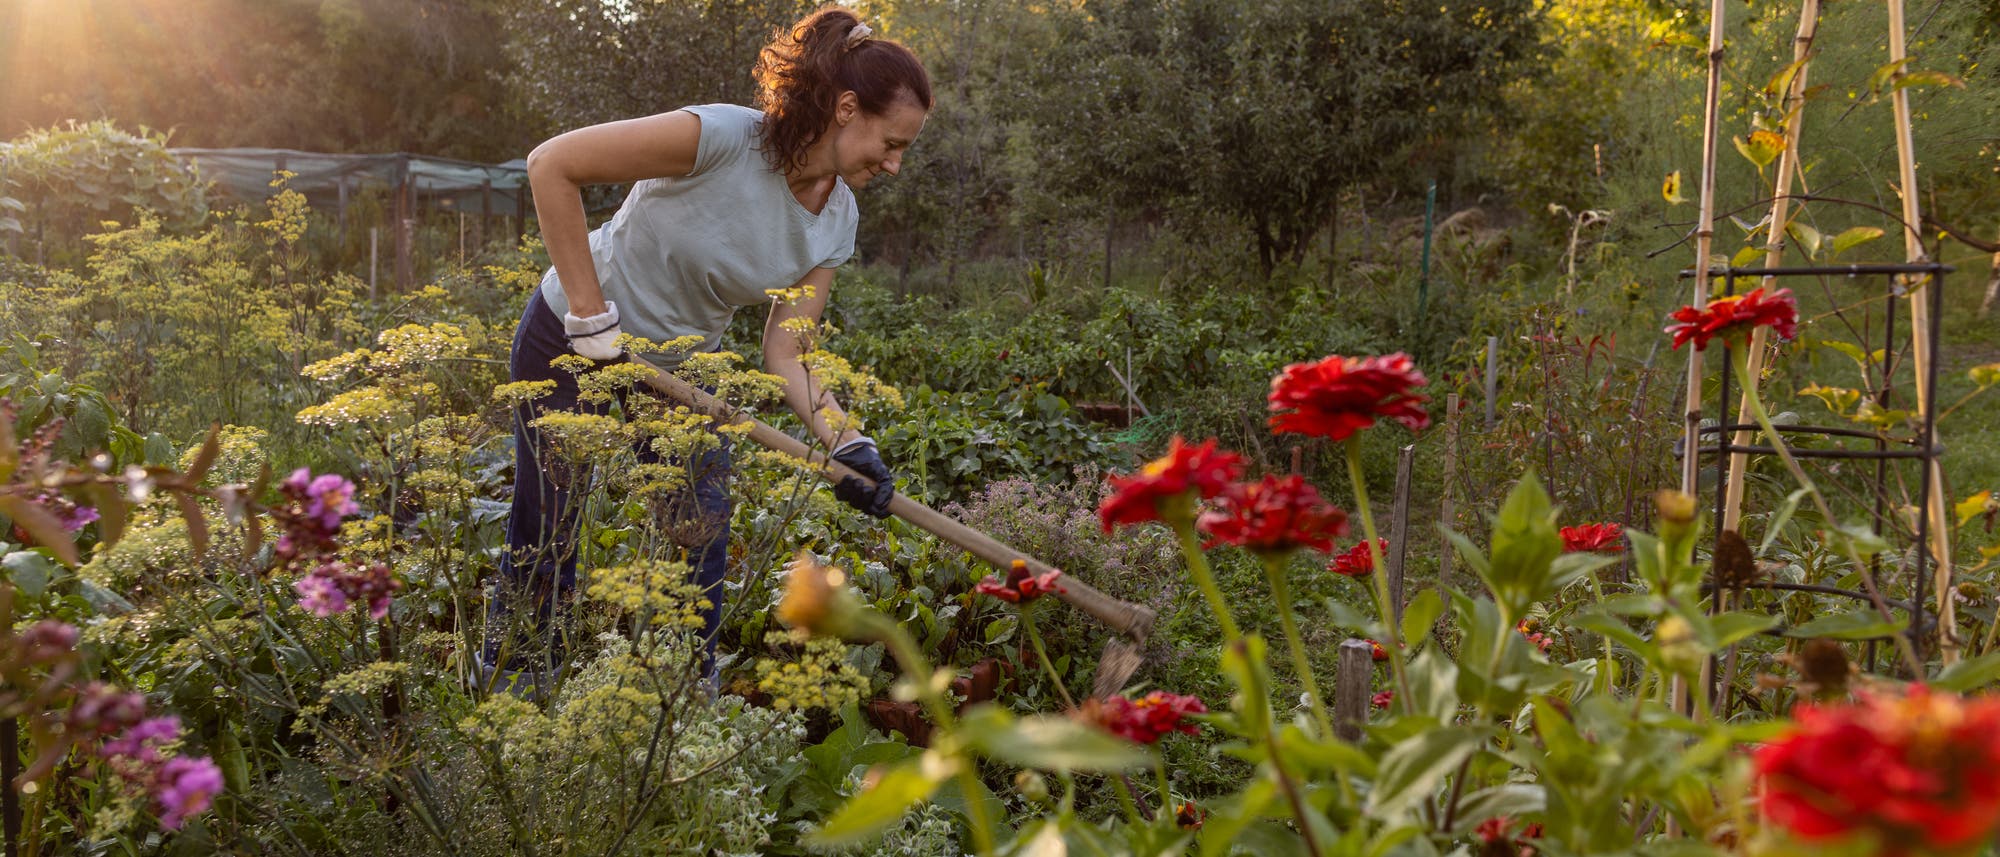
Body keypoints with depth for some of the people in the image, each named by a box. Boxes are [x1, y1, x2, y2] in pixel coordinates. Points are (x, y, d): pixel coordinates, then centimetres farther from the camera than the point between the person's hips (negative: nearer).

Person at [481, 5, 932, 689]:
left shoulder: (835, 221, -8)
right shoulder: (722, 137, -29)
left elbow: (784, 357, -9)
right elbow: (550, 166, -26)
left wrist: (845, 442, -25)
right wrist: (589, 313, -25)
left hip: (682, 366, 6)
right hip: (574, 344, -6)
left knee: (703, 540, 2)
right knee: (545, 546, 1)